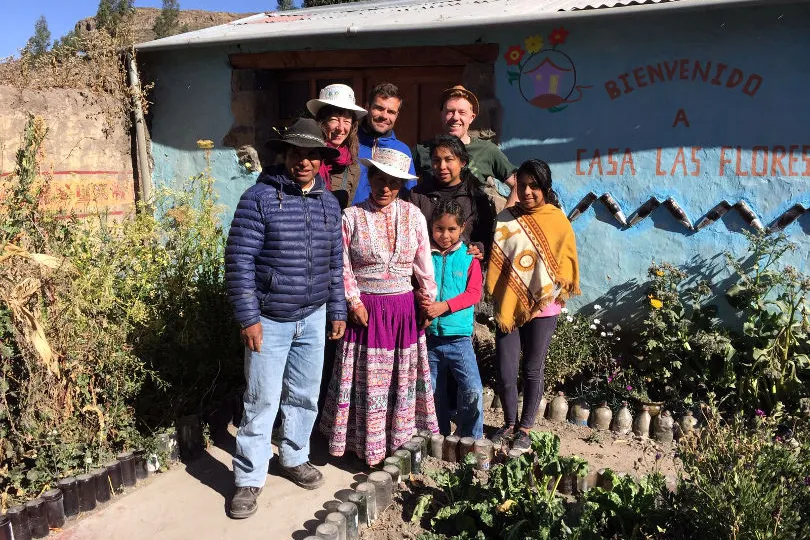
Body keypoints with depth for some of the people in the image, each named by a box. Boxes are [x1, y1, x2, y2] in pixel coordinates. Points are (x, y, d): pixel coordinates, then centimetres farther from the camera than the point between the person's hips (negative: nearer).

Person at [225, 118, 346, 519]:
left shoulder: (329, 203, 6)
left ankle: (294, 458, 36)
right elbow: (239, 260, -12)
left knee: (305, 396, 16)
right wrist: (248, 317, -15)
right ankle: (249, 479, 18)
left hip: (313, 318, 5)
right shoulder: (259, 198, -11)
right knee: (262, 402, 3)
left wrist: (337, 311, 11)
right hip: (270, 320, -5)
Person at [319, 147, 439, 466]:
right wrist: (354, 302, -11)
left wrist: (429, 299, 3)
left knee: (404, 377, 13)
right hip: (367, 308, -2)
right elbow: (343, 266, -5)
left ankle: (400, 439, 30)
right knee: (367, 378, 5)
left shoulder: (413, 215, 1)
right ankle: (368, 446, 21)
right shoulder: (351, 217, -5)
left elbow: (424, 262, 3)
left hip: (405, 308, 3)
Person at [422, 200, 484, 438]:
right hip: (429, 337, 2)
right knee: (433, 394, 14)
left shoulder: (469, 258, -1)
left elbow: (474, 294, -7)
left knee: (473, 391, -9)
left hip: (459, 337, -2)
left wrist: (445, 306, -19)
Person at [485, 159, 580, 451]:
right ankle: (509, 423, 27)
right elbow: (494, 258, 1)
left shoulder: (558, 222, -2)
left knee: (532, 371, 10)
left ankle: (525, 428, 28)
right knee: (504, 371, 3)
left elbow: (565, 266, 2)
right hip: (508, 307, 1)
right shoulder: (506, 219, 0)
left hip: (541, 309, -1)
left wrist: (550, 295, -7)